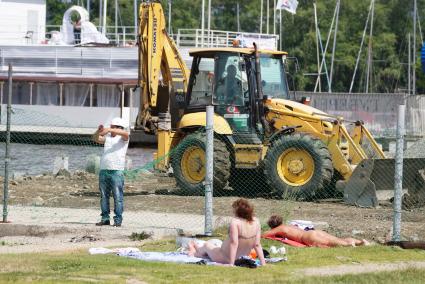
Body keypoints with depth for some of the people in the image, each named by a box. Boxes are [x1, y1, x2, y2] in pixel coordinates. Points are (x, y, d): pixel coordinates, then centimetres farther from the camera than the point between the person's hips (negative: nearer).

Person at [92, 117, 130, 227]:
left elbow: (125, 133, -18)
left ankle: (118, 220, -6)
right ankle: (105, 219, 10)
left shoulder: (123, 138, 4)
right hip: (104, 170, 5)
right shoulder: (107, 137, 18)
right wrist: (99, 131, -14)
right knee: (104, 196, 6)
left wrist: (109, 130, -26)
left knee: (118, 196, -6)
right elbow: (96, 139, 8)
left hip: (117, 171, -5)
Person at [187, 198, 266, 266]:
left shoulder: (235, 221, -27)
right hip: (241, 257, 6)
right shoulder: (256, 222, -10)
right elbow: (257, 245, -8)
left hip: (225, 258, -6)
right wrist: (263, 262, -3)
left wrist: (231, 264, -28)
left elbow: (234, 243, -30)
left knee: (207, 245, 28)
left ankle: (195, 252, 61)